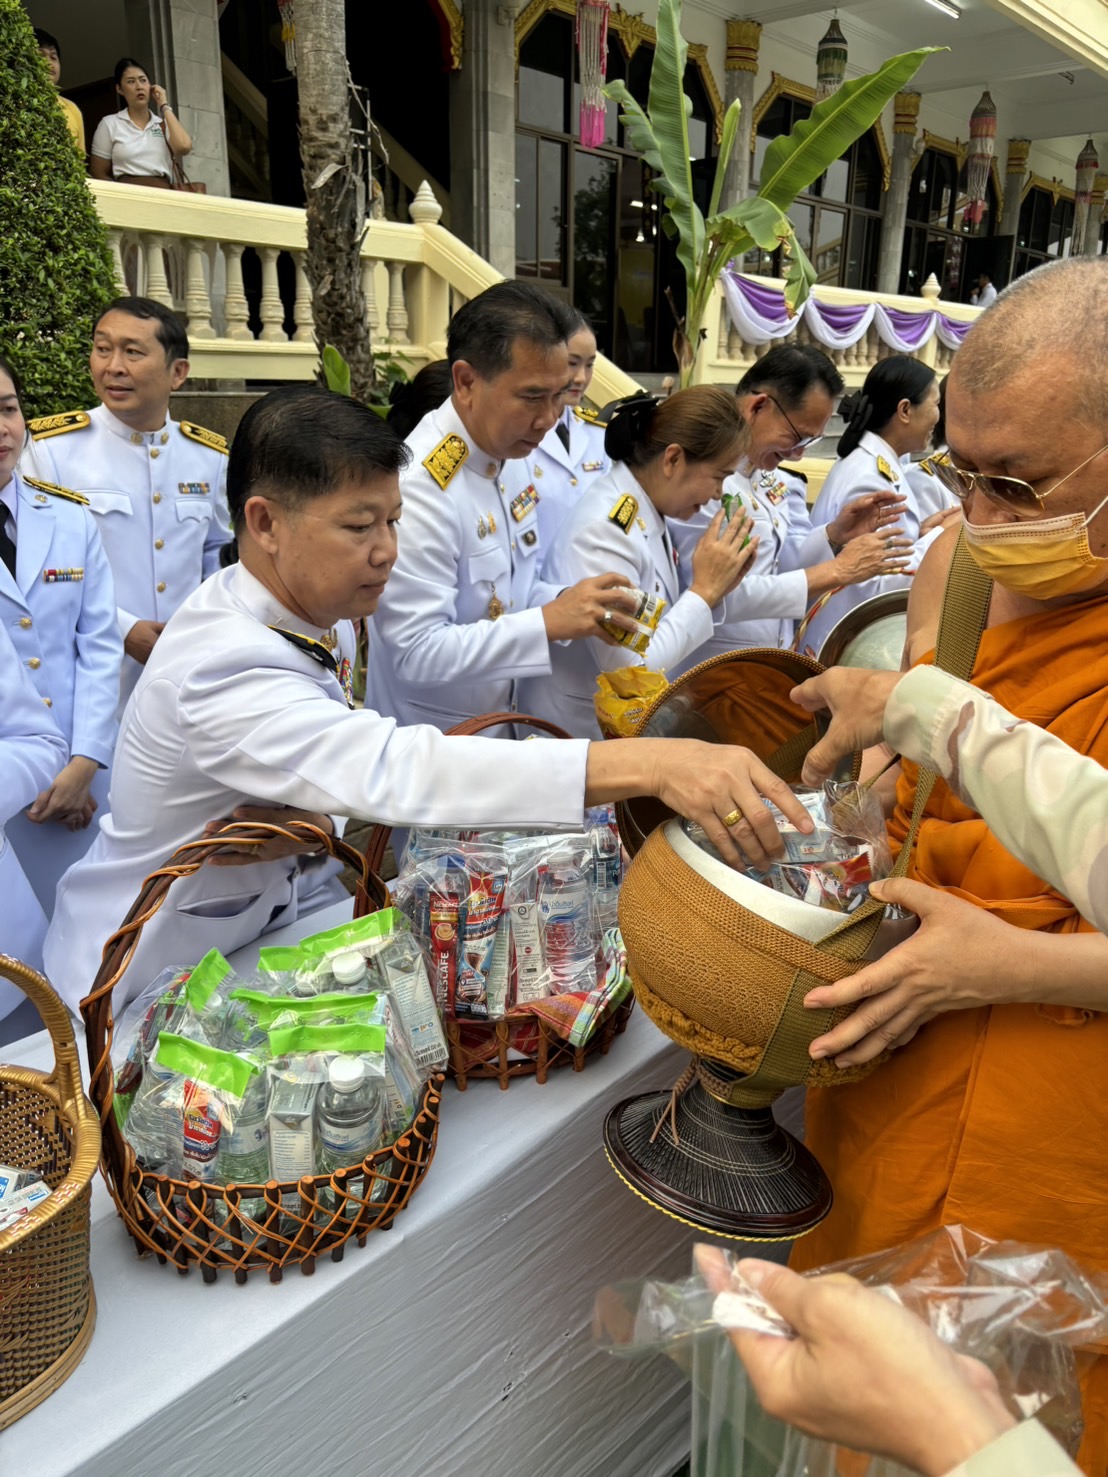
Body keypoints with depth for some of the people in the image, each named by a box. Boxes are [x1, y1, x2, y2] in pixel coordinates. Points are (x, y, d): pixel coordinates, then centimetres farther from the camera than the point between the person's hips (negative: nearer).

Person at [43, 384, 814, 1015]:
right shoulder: (225, 669, -33)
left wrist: (316, 819, -18)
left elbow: (343, 774, 4)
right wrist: (652, 765, -56)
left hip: (245, 945, 7)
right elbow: (394, 770, -48)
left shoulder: (321, 618, -5)